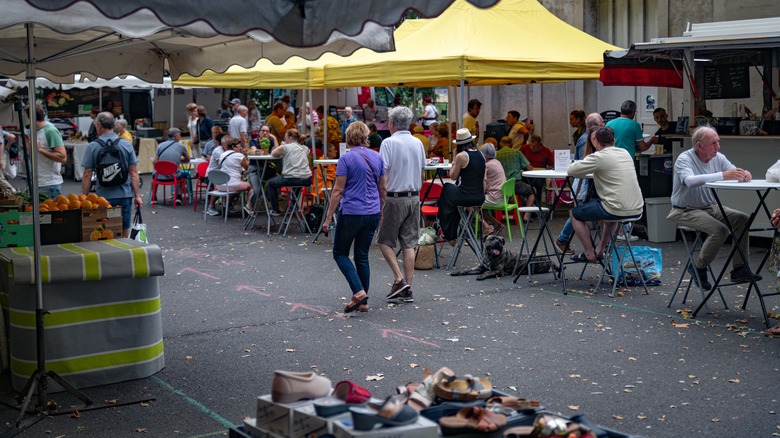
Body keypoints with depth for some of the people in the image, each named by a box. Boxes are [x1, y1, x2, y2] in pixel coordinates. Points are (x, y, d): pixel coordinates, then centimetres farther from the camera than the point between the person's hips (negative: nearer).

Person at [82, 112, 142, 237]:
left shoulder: (92, 147, -3)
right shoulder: (127, 145, 1)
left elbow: (87, 175, -3)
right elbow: (133, 173, -1)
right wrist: (137, 195, 3)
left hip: (103, 196, -1)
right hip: (125, 195, 1)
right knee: (124, 233, 8)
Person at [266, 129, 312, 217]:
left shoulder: (285, 147, -3)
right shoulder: (305, 148, 13)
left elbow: (273, 154, 8)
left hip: (292, 179, -6)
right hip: (307, 180, 6)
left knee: (270, 183, 20)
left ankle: (275, 210, 19)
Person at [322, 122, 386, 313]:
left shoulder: (347, 158, -11)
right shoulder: (377, 157, 6)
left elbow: (338, 191, -11)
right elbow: (382, 188, 13)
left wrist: (329, 217, -6)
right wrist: (381, 211, 27)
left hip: (351, 213, -5)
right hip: (372, 214, 5)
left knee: (340, 253, 10)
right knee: (362, 256, 13)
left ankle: (358, 292, -7)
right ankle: (363, 302, 13)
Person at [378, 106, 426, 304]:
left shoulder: (389, 142, -11)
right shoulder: (418, 143, 9)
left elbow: (381, 173, -15)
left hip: (395, 198, -6)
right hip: (414, 198, 6)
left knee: (385, 241, 7)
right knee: (409, 244, 7)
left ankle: (399, 279, -7)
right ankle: (407, 290, 7)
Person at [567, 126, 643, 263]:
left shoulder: (599, 157, -11)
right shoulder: (625, 153, 11)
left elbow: (571, 171, -4)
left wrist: (583, 162, 15)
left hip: (617, 211, -7)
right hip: (637, 209, 7)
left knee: (574, 213, 13)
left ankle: (589, 254, 16)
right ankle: (600, 250, 41)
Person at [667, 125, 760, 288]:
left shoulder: (718, 158, 3)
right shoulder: (684, 159, -17)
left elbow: (735, 174, -4)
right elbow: (690, 181, -37)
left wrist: (744, 174, -30)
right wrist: (723, 175, -44)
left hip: (711, 207, 7)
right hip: (686, 211, -7)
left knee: (742, 219, -11)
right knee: (720, 229, -26)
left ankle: (739, 269, -5)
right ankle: (699, 267, -5)